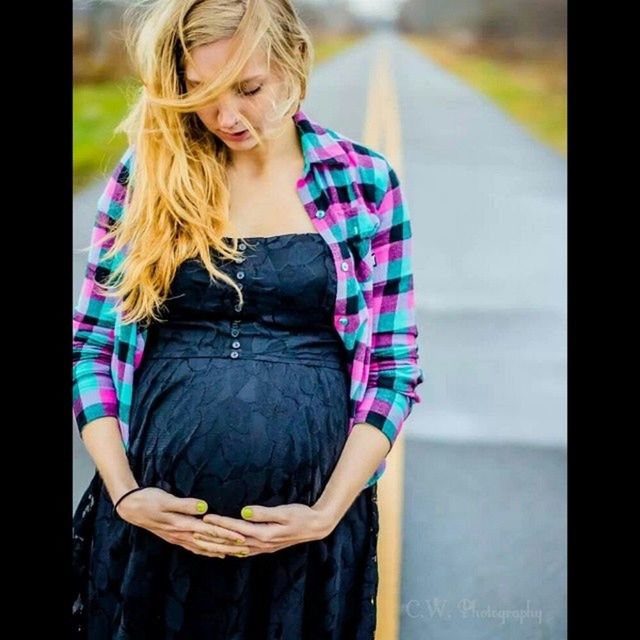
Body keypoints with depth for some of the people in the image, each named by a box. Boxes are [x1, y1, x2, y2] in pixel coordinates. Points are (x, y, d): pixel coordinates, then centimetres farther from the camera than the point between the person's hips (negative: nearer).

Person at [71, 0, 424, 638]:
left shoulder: (364, 181, -1)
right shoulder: (145, 174, 1)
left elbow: (393, 365, -1)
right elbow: (92, 345, 3)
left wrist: (327, 513, -9)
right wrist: (124, 493, -8)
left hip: (308, 533, -1)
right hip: (155, 523, 1)